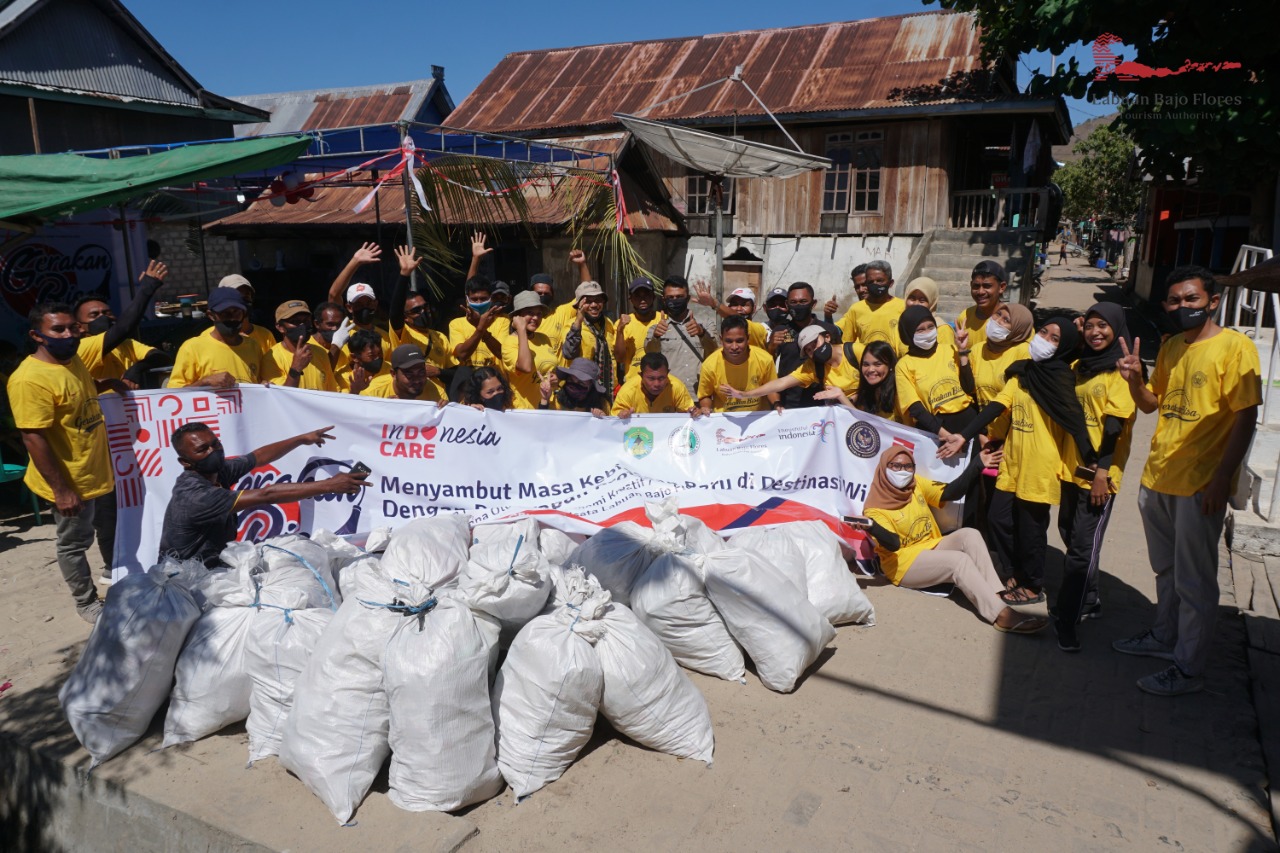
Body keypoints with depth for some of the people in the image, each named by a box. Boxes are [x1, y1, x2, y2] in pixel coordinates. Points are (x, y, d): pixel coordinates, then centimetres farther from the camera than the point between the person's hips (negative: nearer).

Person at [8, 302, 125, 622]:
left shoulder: (72, 361, 2)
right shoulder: (29, 379, -25)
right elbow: (33, 439, -25)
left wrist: (107, 383, 5)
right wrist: (61, 489, -23)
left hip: (99, 470, 9)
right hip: (72, 480, -9)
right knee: (74, 543, 11)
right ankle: (87, 603, 28)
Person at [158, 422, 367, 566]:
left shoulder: (218, 470, -5)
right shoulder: (195, 495, -29)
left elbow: (259, 457, 14)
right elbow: (265, 496, -35)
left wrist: (302, 439, 16)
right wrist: (329, 485, -37)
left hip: (213, 563, 8)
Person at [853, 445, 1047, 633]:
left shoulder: (917, 484, 4)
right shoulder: (876, 507, -15)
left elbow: (950, 493, 0)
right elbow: (893, 543, -27)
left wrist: (976, 465, -9)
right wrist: (872, 527, -48)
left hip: (931, 547, 7)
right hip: (903, 563, -7)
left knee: (969, 534, -18)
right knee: (959, 560, -27)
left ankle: (996, 593, -25)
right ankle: (1001, 615, -32)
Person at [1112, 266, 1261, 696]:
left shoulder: (1234, 346, -11)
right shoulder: (1170, 347, 10)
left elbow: (1246, 418, -14)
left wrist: (1221, 478, -19)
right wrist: (1134, 378, -4)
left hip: (1200, 484, -7)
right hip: (1157, 478, 7)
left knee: (1193, 581, 2)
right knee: (1166, 569, 21)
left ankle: (1189, 668, 13)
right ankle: (1164, 636, 37)